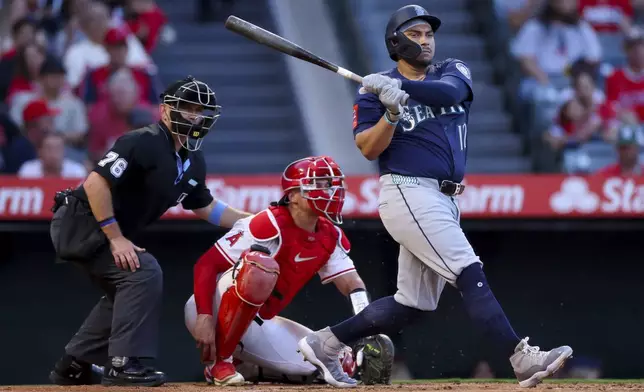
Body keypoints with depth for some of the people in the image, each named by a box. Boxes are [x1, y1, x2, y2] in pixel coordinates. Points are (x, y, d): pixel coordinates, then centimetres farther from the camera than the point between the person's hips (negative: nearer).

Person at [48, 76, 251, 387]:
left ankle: (72, 367, 24)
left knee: (126, 290, 17)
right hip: (81, 222, -10)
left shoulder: (193, 162, 7)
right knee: (144, 273, -19)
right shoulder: (144, 143, -22)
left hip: (108, 231, 10)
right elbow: (96, 182, -27)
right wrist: (116, 238, -26)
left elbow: (204, 207, 22)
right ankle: (123, 364, -18)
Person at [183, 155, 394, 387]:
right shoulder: (270, 225, -21)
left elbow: (353, 286, 0)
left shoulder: (330, 237, 2)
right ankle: (218, 361, -24)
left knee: (341, 364, -5)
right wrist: (204, 318, -34)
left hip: (258, 324, 7)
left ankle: (247, 367, 10)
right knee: (260, 265, -37)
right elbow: (206, 264, -22)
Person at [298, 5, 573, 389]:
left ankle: (324, 343, 21)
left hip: (444, 201, 7)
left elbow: (449, 91, -12)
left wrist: (400, 86, -25)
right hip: (409, 194, -7)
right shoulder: (375, 90, 2)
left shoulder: (454, 71, 13)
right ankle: (523, 360, -27)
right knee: (471, 276, -18)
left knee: (413, 303, 11)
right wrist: (391, 112, -23)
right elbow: (369, 149, -8)